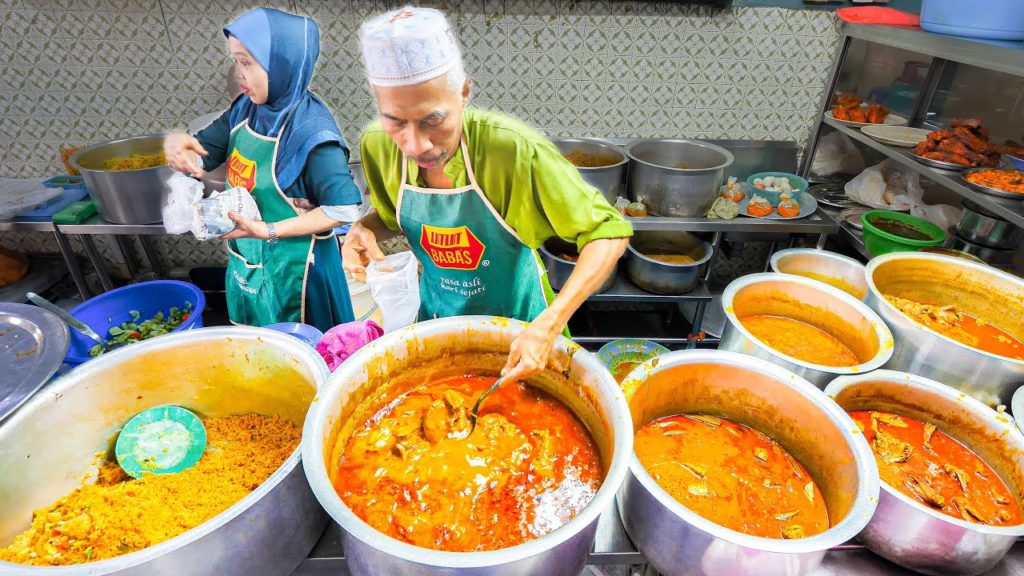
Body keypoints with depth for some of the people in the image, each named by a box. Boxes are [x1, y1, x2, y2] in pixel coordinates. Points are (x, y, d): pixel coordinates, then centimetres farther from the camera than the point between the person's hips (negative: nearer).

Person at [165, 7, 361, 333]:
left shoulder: (311, 132, -23)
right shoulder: (245, 110, -1)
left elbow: (343, 209, -24)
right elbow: (201, 154, 11)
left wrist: (269, 231, -24)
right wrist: (177, 143, -14)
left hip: (292, 271, -7)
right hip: (246, 264, 7)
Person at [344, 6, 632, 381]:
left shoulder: (516, 149, -32)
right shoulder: (377, 145, -17)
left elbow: (608, 232, -25)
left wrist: (549, 326, -35)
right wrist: (363, 230, -19)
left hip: (516, 319, -3)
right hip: (437, 315, 4)